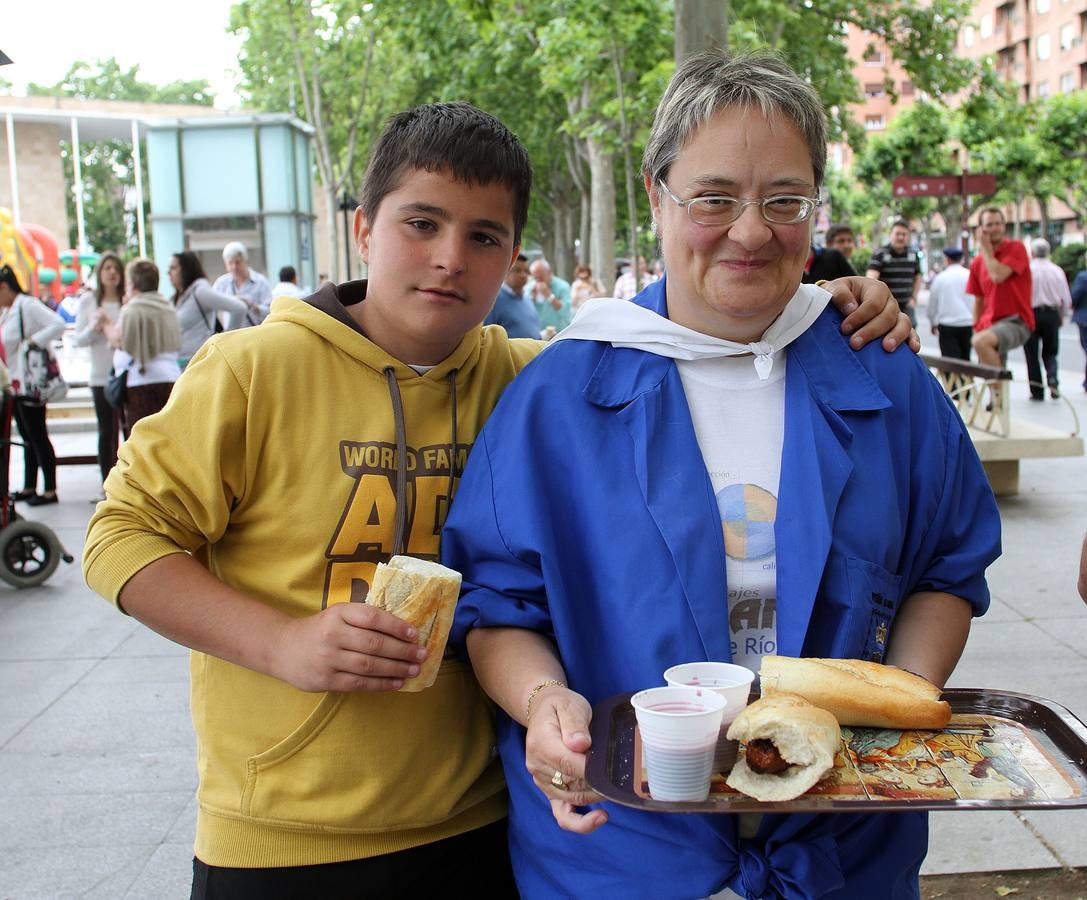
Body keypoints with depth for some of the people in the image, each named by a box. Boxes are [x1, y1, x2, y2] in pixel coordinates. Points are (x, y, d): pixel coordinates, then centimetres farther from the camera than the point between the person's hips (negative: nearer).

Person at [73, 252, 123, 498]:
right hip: (101, 375, 2)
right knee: (106, 431, 9)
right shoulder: (88, 301, 5)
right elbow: (78, 340, 6)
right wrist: (95, 327, -12)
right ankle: (107, 484, 17)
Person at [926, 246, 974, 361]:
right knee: (965, 358, 15)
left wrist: (933, 323, 23)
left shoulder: (939, 278, -1)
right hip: (967, 323, 1)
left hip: (947, 325, -1)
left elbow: (932, 303, 8)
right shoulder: (970, 276, -3)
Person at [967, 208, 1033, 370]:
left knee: (981, 341, -35)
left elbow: (998, 276, -21)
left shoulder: (1016, 249, -4)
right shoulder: (977, 262, 12)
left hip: (1016, 321, -7)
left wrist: (985, 248, -7)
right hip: (989, 326, 7)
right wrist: (977, 329, 13)